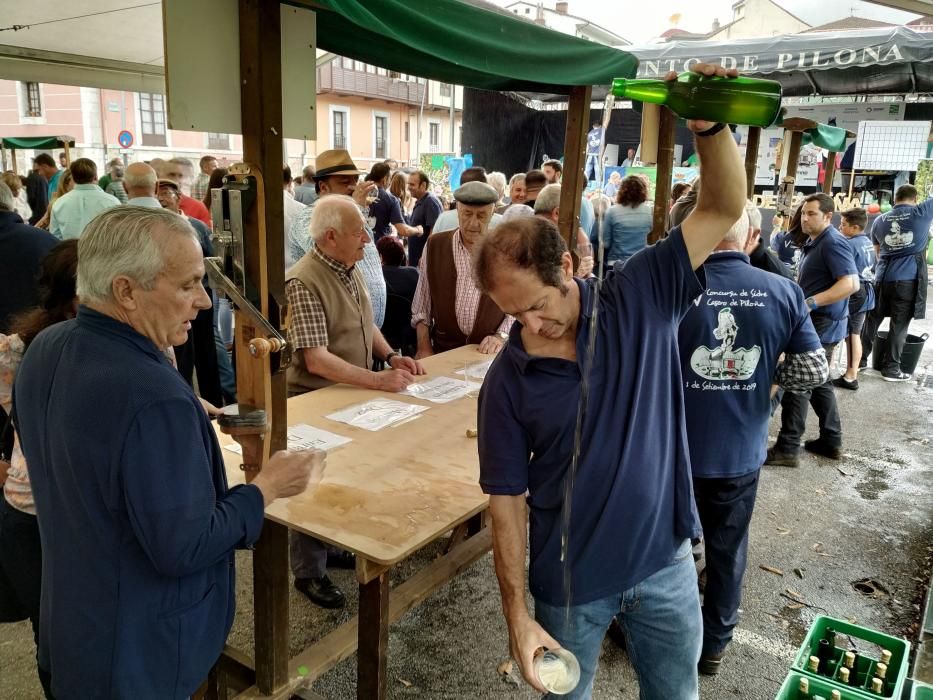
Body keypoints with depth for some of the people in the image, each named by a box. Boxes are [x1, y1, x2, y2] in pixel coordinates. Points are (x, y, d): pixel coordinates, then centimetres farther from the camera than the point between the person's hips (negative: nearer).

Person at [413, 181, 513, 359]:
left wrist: (501, 336, -8)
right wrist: (424, 348, 1)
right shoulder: (435, 245, 2)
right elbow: (422, 304, 6)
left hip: (489, 352, 0)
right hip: (443, 350, 1)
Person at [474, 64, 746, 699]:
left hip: (665, 562, 1)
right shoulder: (507, 380, -13)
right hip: (569, 580, -1)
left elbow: (724, 210, -13)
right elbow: (508, 500, -9)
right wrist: (518, 615, -9)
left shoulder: (642, 300, -12)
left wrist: (710, 127, -31)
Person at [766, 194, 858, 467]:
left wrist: (811, 303, -30)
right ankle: (831, 441, 26)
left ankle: (787, 449, -2)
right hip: (815, 322, 10)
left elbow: (851, 284, -25)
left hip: (822, 324, -10)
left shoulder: (833, 242, -16)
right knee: (819, 382, 16)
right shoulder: (814, 242, 15)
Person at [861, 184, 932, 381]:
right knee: (899, 325, 2)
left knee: (872, 321, 13)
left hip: (882, 278, 4)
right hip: (908, 280, -4)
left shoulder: (880, 220, 8)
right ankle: (891, 369, 7)